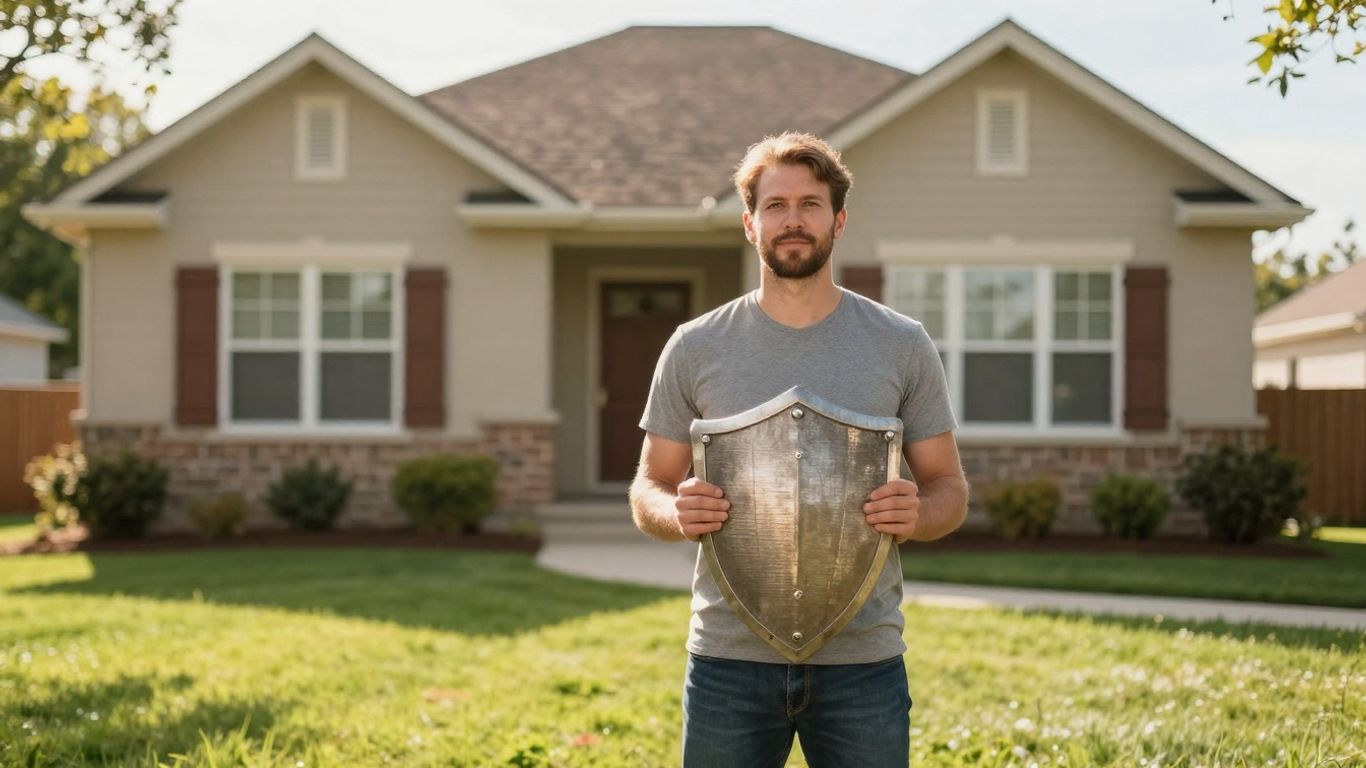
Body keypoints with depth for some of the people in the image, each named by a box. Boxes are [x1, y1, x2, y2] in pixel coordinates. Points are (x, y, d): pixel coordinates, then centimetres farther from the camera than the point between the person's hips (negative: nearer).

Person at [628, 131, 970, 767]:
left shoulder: (902, 346, 3)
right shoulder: (695, 348, 3)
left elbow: (950, 489, 7)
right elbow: (648, 490, 7)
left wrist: (918, 513, -16)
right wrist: (677, 512, -16)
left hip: (863, 661, 0)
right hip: (729, 660, 0)